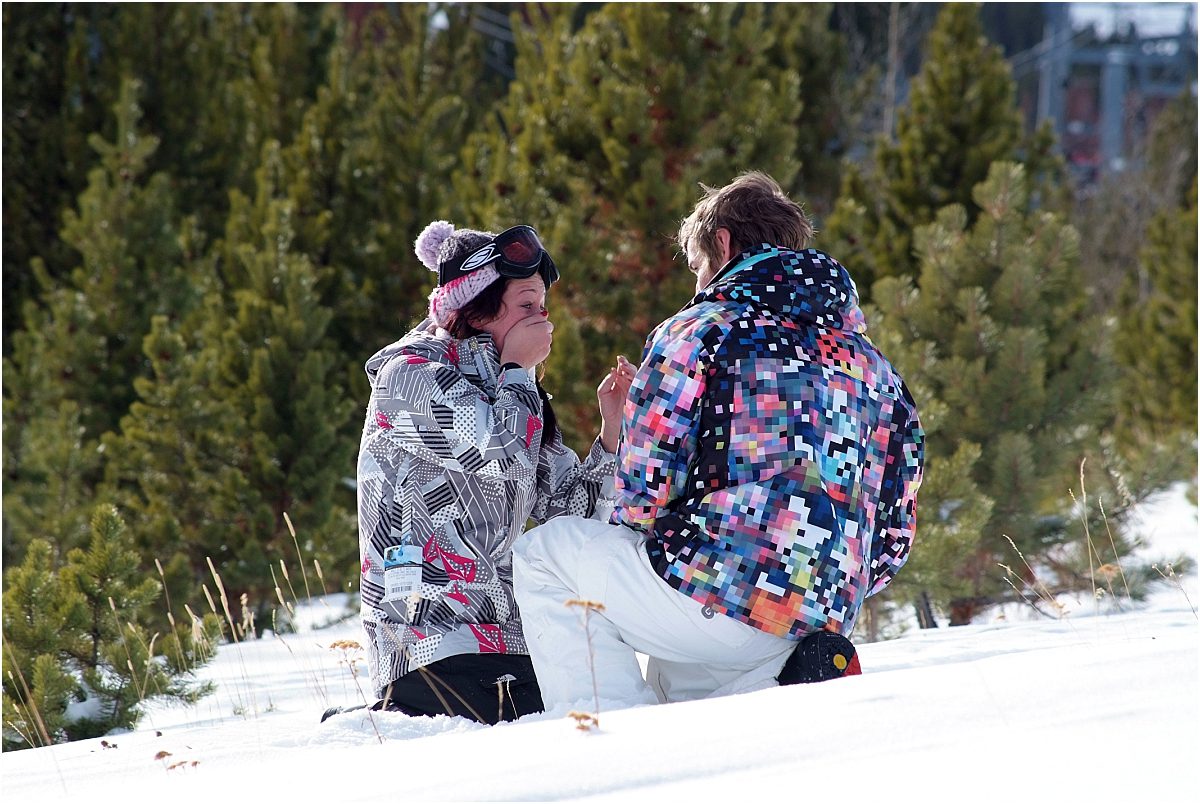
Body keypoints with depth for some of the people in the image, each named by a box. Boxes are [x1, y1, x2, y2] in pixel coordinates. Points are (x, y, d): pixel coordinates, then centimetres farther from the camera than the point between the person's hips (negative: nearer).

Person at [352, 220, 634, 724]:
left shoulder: (495, 387, 20)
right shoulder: (410, 376, -6)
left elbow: (565, 505, 14)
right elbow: (504, 457, -19)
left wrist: (612, 427, 1)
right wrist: (518, 369, -5)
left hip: (499, 634, 9)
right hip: (429, 635, -9)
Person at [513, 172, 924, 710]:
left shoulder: (701, 329, -2)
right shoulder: (872, 364, 17)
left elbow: (646, 487, -8)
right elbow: (893, 535, 16)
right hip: (824, 614, 7)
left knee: (542, 554, 16)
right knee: (673, 675, 35)